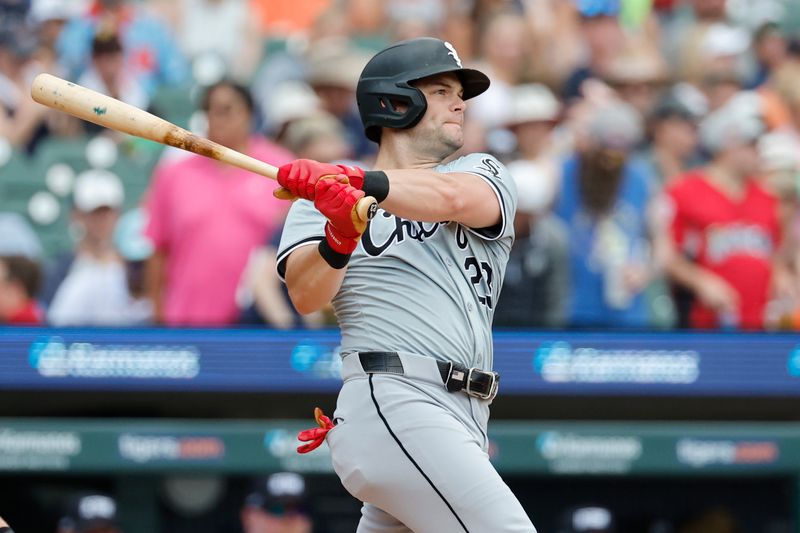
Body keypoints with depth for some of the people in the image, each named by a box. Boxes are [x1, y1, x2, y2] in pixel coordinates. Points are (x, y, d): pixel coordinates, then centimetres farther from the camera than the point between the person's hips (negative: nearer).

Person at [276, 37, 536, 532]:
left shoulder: (483, 174, 17)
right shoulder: (323, 199, 10)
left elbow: (454, 198, -8)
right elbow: (306, 296, -6)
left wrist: (356, 182, -23)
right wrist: (341, 236, -27)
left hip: (462, 424, 5)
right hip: (392, 403, -5)